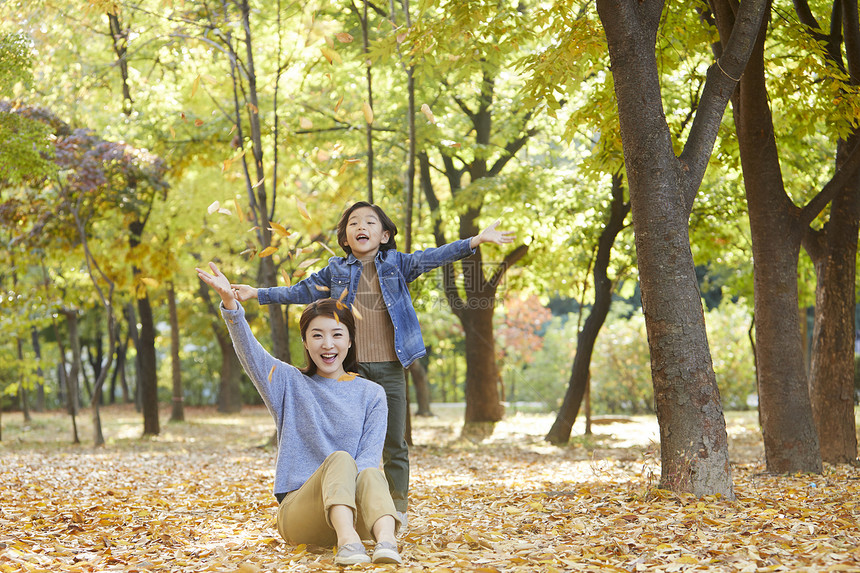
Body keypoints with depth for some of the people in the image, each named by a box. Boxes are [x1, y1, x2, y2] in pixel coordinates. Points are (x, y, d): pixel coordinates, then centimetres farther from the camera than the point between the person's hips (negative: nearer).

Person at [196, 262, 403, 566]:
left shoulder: (371, 395, 13)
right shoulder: (290, 384, 11)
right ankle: (348, 542, -55)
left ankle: (386, 541, -59)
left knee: (369, 474, -32)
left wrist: (348, 483, -22)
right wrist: (230, 302, -25)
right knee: (340, 458, -30)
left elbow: (370, 455, 1)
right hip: (296, 512, -1)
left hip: (354, 512, 1)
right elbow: (249, 351, -7)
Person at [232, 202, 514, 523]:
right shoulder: (335, 270, 10)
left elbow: (434, 258, -3)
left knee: (394, 443, 3)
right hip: (351, 367, 1)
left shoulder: (397, 264, 6)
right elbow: (300, 292, 14)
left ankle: (397, 509, 13)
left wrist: (477, 240, -15)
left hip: (390, 367, -1)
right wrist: (256, 294, 9)